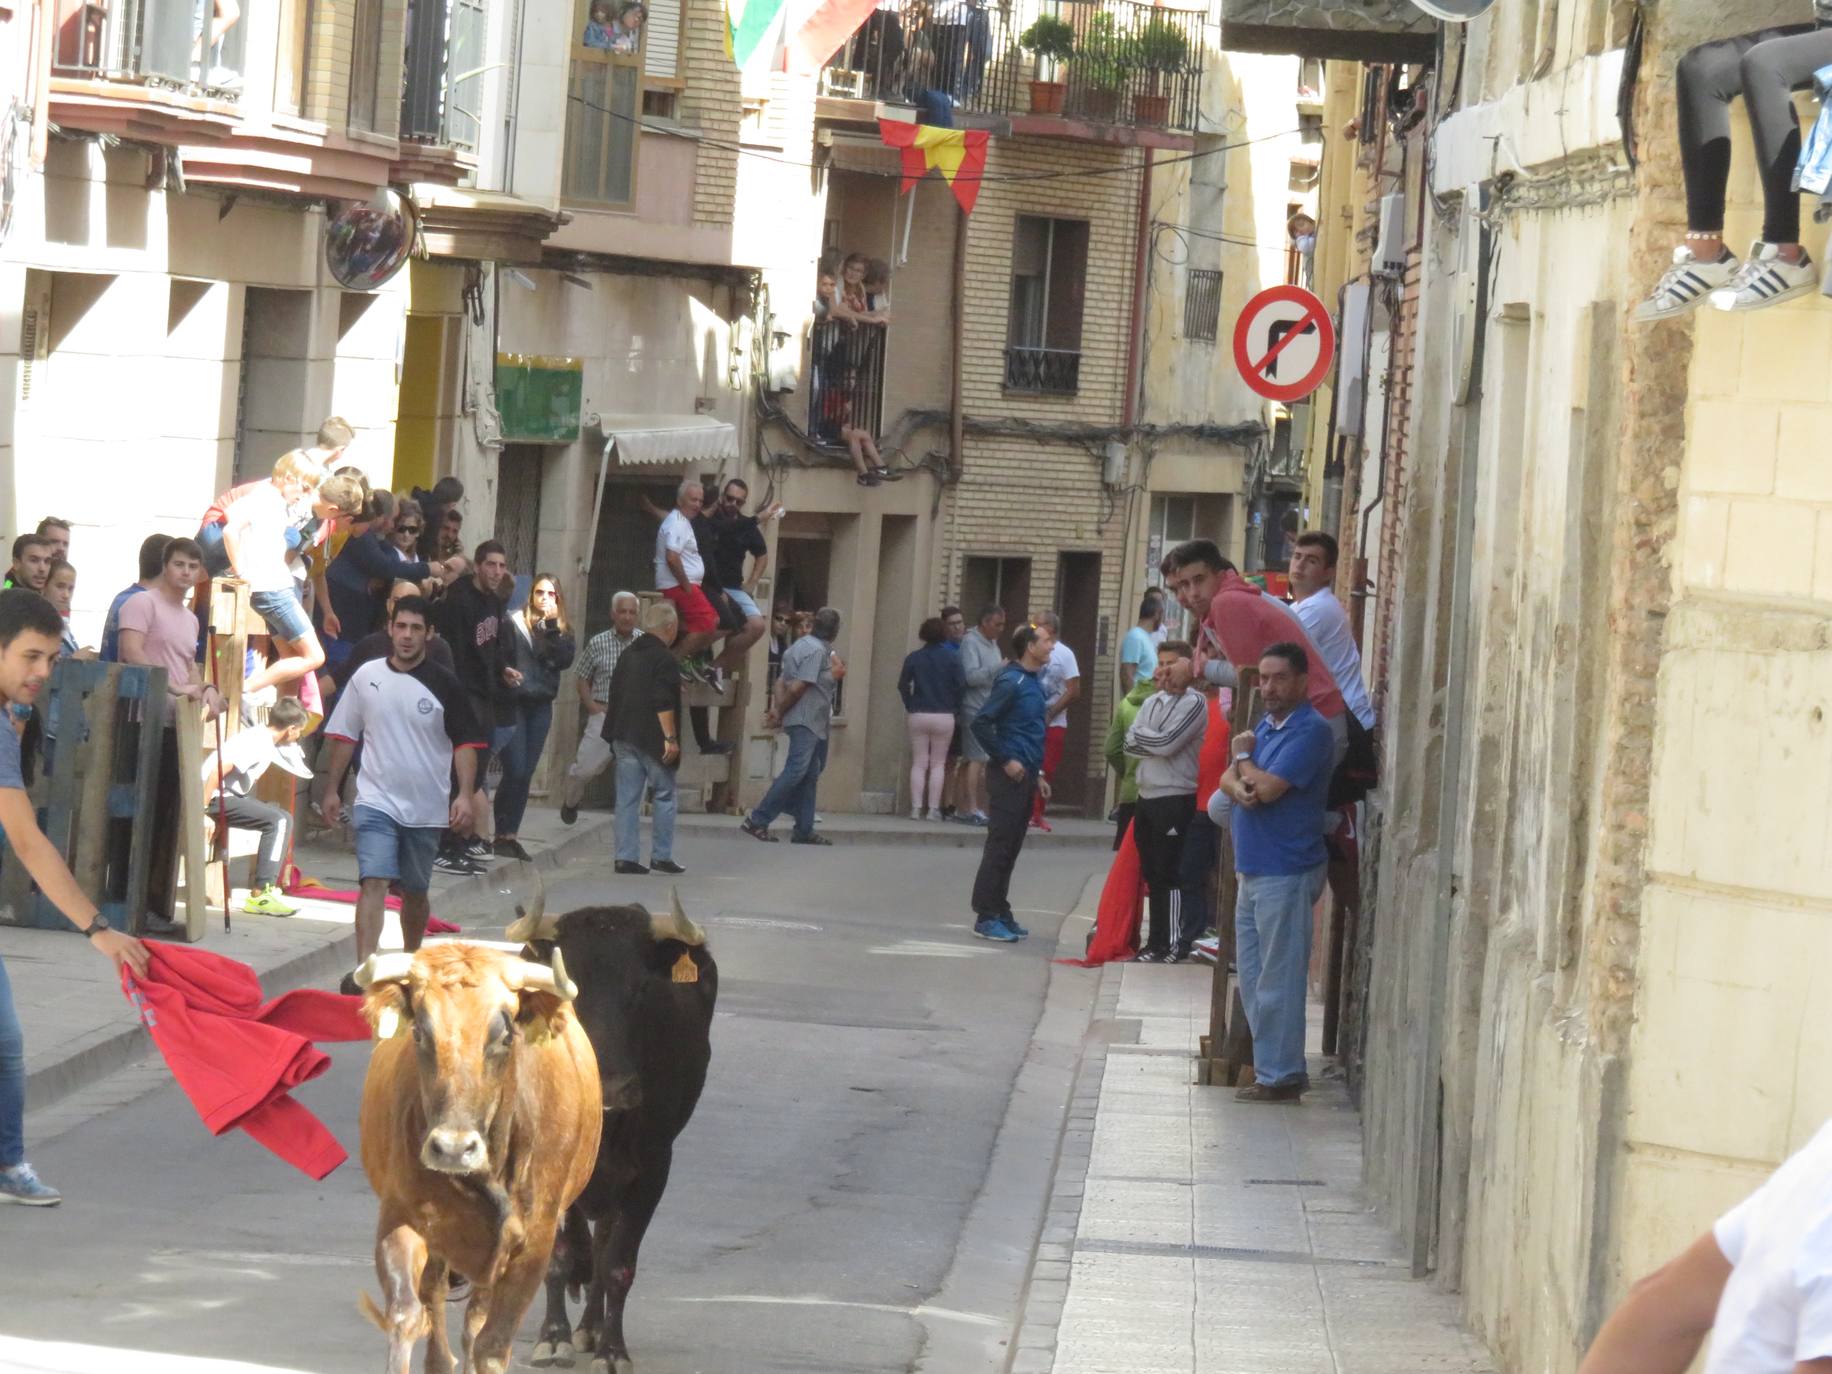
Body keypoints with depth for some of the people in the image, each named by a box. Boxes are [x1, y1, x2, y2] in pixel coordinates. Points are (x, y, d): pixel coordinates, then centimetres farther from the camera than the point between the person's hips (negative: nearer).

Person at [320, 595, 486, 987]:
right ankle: (364, 969, -25)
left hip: (426, 807, 1)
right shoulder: (367, 677, 2)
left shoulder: (443, 685, -3)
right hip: (376, 801, -1)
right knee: (374, 882, -16)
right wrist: (332, 790, 9)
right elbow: (344, 736, 10)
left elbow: (466, 742, -2)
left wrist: (464, 795, -13)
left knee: (415, 891, 14)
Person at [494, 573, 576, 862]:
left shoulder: (562, 630, 10)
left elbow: (565, 660, -6)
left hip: (541, 705, 5)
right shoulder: (514, 623, -3)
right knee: (515, 771, -10)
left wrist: (553, 627, -11)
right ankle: (503, 835, -4)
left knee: (525, 773, 6)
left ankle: (511, 835, 10)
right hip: (514, 704, -5)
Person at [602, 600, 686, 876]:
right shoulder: (663, 659, -11)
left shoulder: (628, 655, 14)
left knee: (627, 798, 5)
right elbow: (663, 703, -20)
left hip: (624, 736, 7)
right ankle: (661, 856, 2)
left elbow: (615, 696, 19)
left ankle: (625, 857, 1)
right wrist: (670, 737, -19)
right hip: (651, 737, -7)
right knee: (664, 795, 4)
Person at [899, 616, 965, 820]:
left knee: (919, 763, 5)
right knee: (938, 763, 6)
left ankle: (916, 808, -2)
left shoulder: (914, 658, 0)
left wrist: (910, 706, 8)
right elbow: (961, 686, -8)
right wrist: (954, 708, 4)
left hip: (918, 716, 1)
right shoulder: (952, 658, -5)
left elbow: (903, 685, -1)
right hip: (944, 717, -1)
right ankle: (934, 807, 0)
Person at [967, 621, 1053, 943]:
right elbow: (981, 723, -18)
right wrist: (1005, 761, -16)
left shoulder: (1035, 683, 14)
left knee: (1011, 848, 12)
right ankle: (987, 916, -5)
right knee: (1000, 846, -7)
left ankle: (999, 913, 17)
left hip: (1025, 776, 9)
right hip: (1008, 778, -9)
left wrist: (1037, 774, 19)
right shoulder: (1012, 682, -13)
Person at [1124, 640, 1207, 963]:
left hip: (1176, 799, -7)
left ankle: (1174, 945, -3)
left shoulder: (1194, 703, -7)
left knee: (1170, 874, -7)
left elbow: (1167, 742, -17)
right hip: (1147, 796, 7)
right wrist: (1154, 741, -10)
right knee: (1152, 873, 11)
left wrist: (1140, 734, -2)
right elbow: (1131, 744, 5)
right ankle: (1156, 941, 17)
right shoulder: (1151, 702, 16)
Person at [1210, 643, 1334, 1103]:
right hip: (1253, 870, 10)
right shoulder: (1266, 726, 16)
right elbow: (1227, 779, 11)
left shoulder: (1310, 731, -14)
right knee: (1252, 975, 13)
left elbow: (1269, 788, -21)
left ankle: (1280, 1076, -1)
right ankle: (1275, 1067, 20)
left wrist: (1244, 758, -2)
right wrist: (1240, 786, -13)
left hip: (1286, 873, -10)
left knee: (1277, 979, -6)